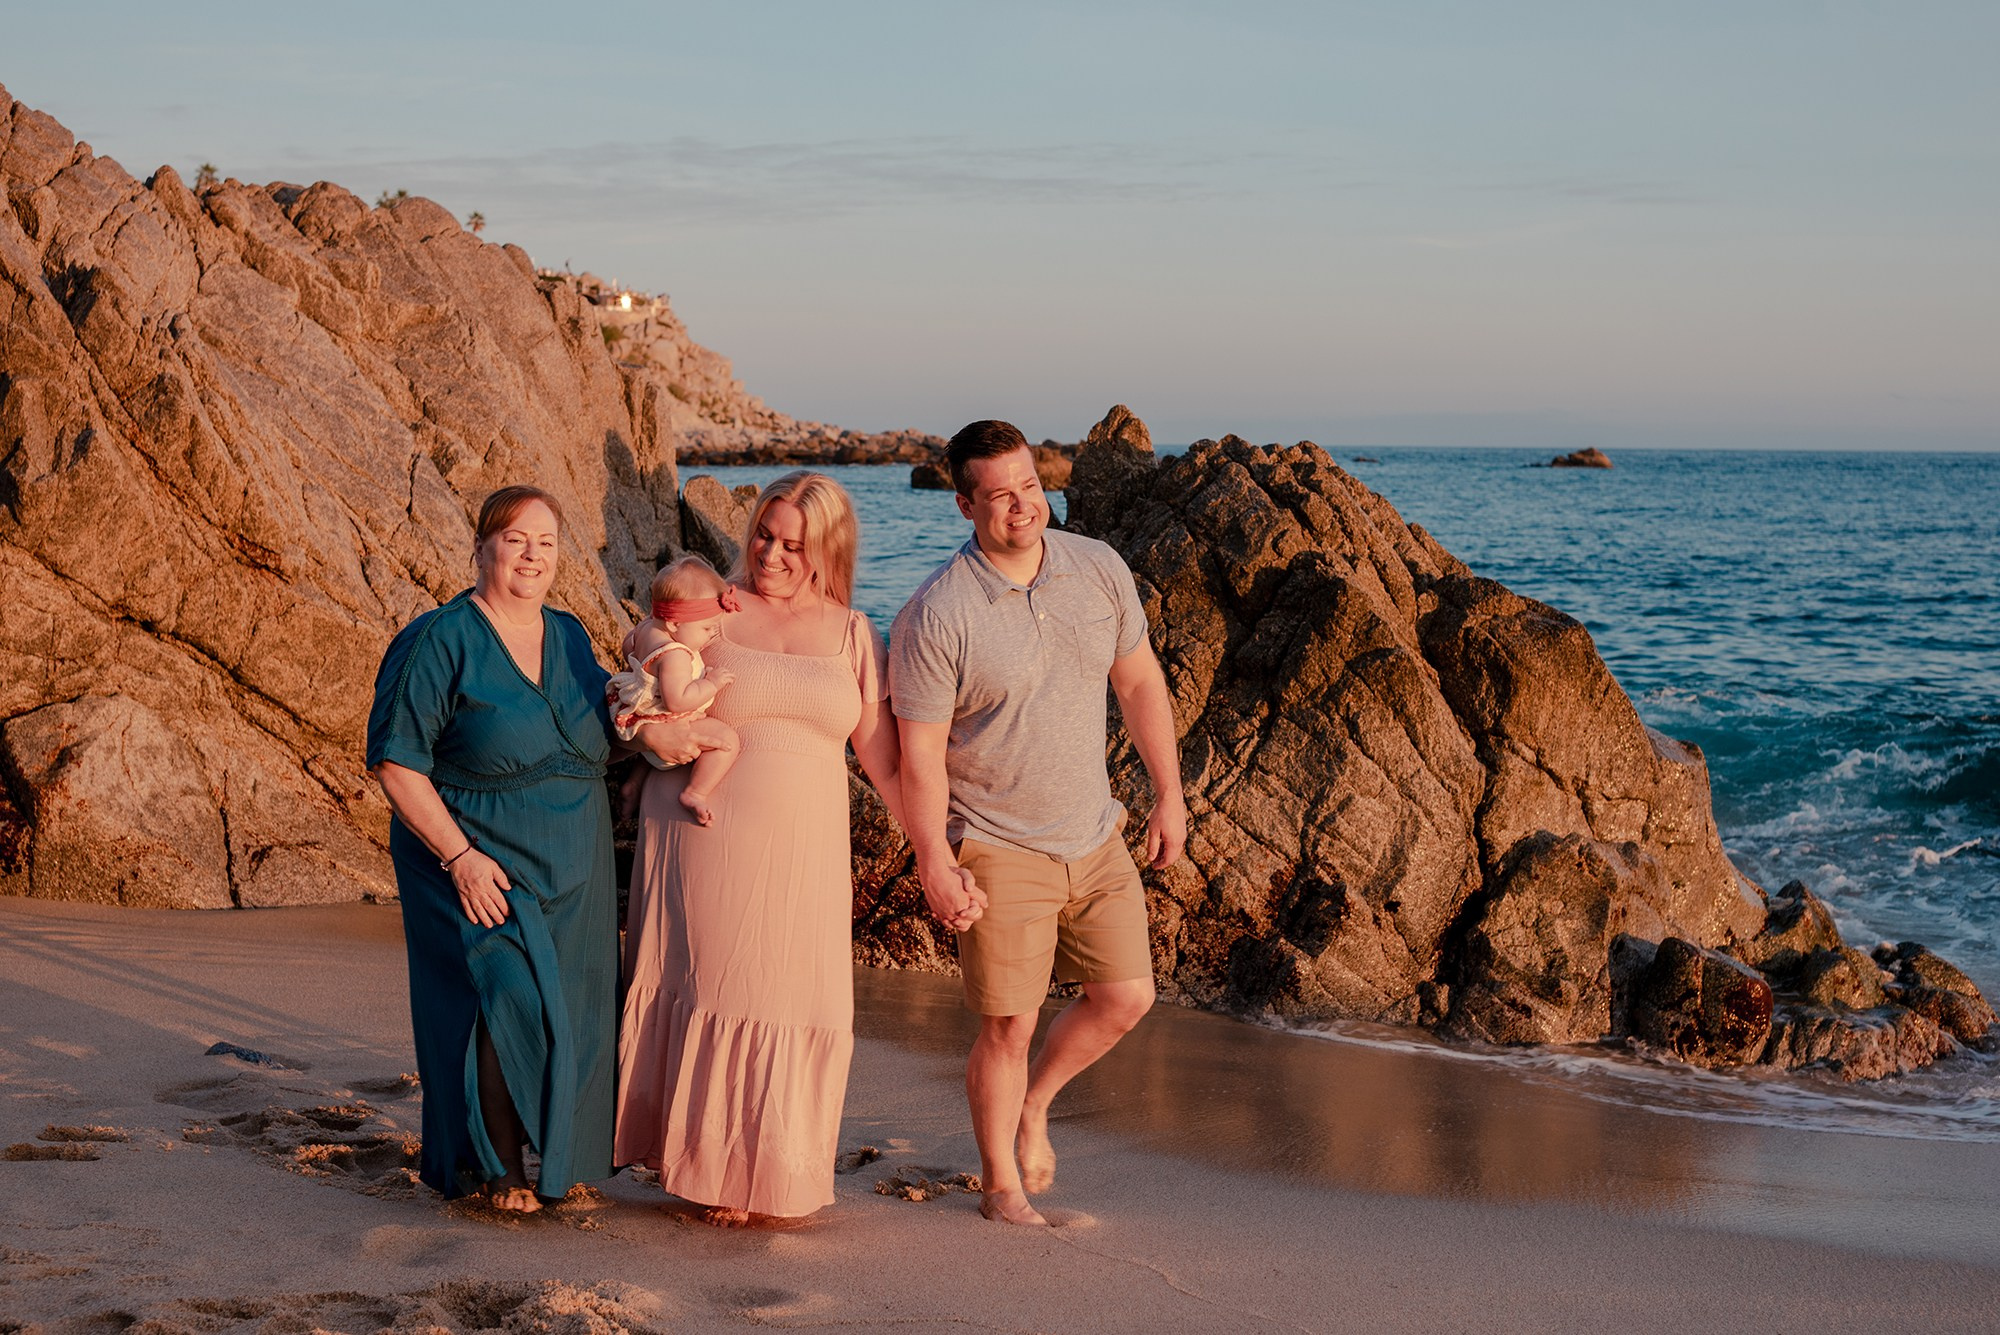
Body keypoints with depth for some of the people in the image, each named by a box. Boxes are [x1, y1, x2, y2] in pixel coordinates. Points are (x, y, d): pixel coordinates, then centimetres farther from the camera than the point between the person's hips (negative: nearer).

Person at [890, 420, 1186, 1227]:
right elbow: (920, 752, -14)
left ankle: (1033, 1107, 32)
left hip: (1094, 835, 5)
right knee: (1007, 1026, 0)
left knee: (1126, 995, 6)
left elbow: (1139, 682, 10)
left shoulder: (1099, 570, -2)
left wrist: (1168, 795, 10)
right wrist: (935, 868, -16)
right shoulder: (935, 616, -17)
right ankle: (1001, 1184, 20)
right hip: (998, 849, -5)